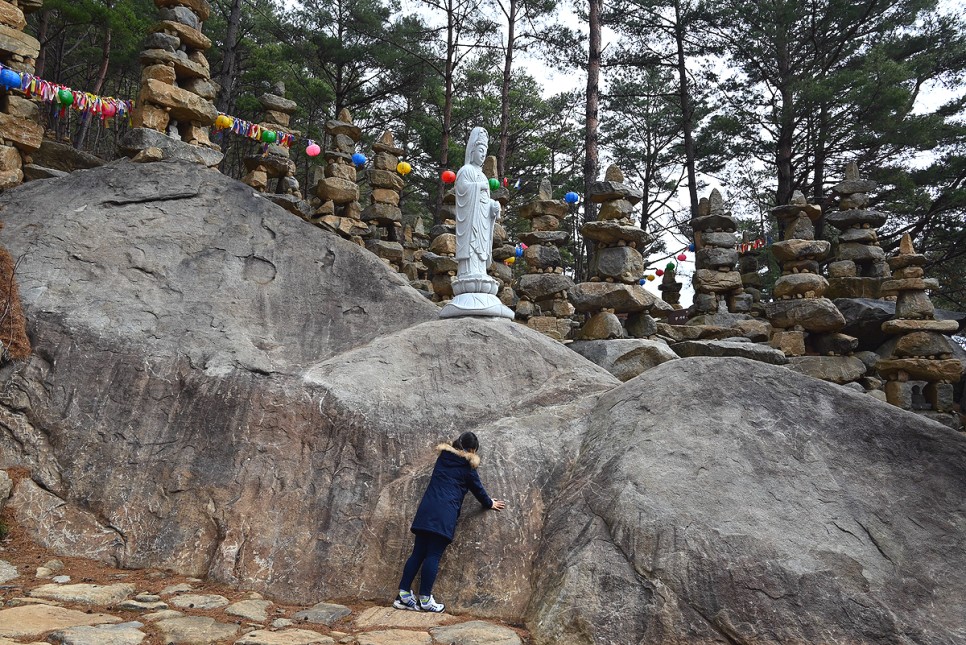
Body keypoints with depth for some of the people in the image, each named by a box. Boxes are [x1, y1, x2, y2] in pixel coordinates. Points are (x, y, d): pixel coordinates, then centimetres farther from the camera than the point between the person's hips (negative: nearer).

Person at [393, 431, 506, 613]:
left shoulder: (443, 456, 17)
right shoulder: (467, 466, 2)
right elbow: (477, 488, 12)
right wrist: (489, 504, 30)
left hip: (426, 509, 6)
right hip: (445, 514, -6)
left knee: (418, 553, 8)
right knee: (433, 556, -3)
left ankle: (403, 595, 7)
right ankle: (425, 599, -1)